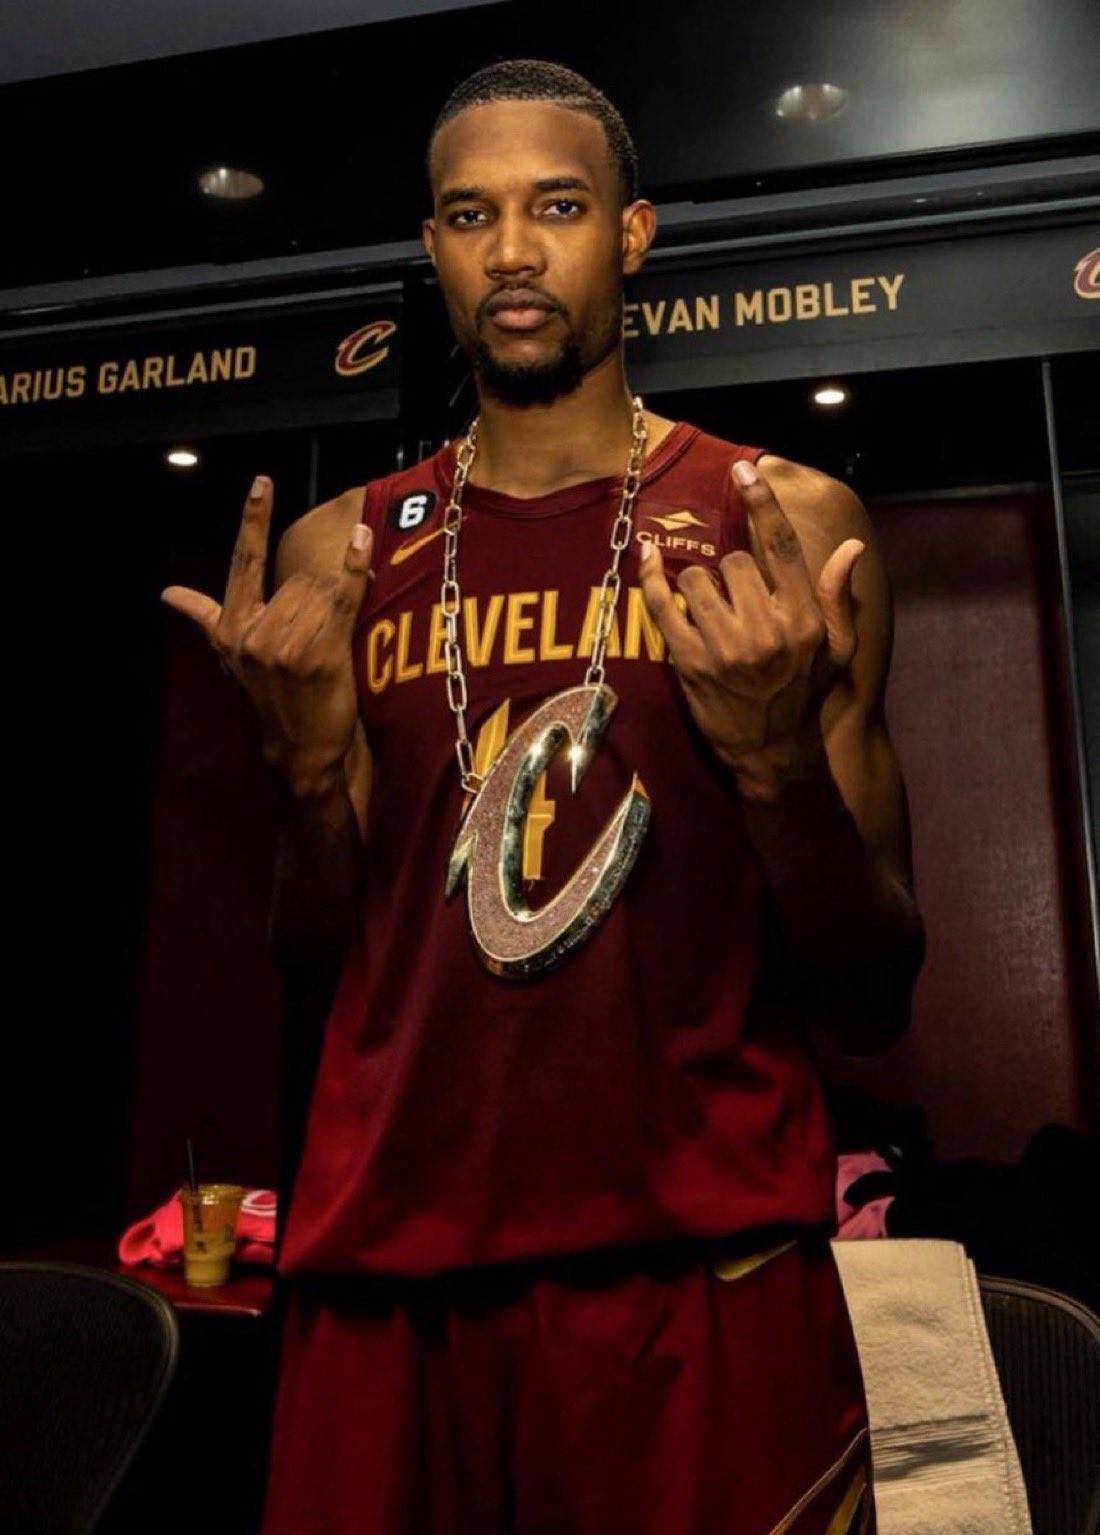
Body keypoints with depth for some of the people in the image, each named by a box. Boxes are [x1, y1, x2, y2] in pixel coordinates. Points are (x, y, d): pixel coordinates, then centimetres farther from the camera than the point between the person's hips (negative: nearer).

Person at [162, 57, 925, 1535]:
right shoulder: (340, 551, 5)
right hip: (388, 1267, 3)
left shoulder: (784, 523, -3)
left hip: (704, 1270, -1)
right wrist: (307, 752, -10)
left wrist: (776, 760, -20)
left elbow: (876, 999, -3)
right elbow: (316, 957, 8)